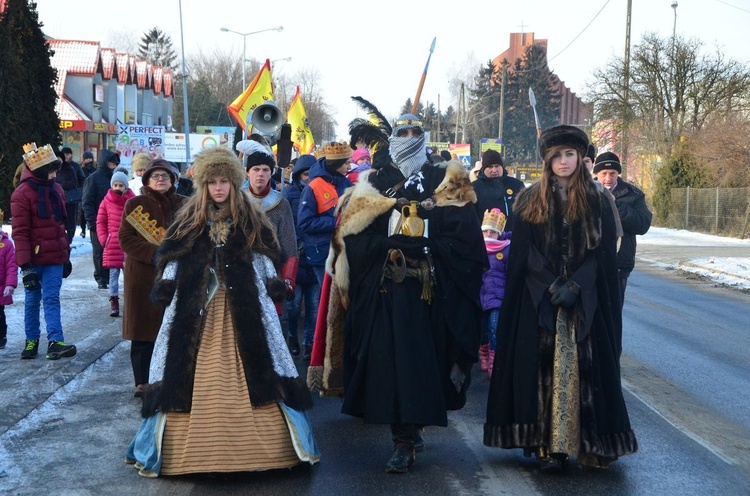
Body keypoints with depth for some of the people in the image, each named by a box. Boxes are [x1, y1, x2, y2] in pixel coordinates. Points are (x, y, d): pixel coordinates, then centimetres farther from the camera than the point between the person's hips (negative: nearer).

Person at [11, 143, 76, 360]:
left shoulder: (56, 189, 9)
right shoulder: (22, 193, -11)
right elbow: (20, 232, -13)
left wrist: (66, 254, 19)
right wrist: (25, 265, -18)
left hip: (55, 257, 4)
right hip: (34, 259, -4)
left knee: (51, 298, -2)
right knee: (32, 300, 10)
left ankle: (55, 342, -8)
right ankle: (31, 341, 23)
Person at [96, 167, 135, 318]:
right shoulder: (107, 201, 4)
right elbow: (100, 222, 10)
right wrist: (103, 239, 0)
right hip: (112, 244, 1)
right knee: (113, 273, 2)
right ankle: (114, 302, 5)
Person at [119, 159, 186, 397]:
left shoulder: (183, 205, 10)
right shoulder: (135, 204, 3)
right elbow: (126, 239, -4)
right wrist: (155, 253, -16)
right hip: (143, 276, -2)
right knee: (144, 331, 0)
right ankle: (142, 382, 9)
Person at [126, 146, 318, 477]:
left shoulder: (249, 218, 6)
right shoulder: (190, 218, 6)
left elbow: (265, 255, 9)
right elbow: (173, 255, 7)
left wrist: (273, 283, 0)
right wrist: (166, 285, -2)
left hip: (242, 306, 0)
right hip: (198, 306, 1)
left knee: (252, 372, -1)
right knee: (191, 375, 0)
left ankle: (261, 443, 6)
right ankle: (193, 447, 9)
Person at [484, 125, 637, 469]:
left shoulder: (595, 202, 5)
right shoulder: (530, 200, 6)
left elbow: (602, 251, 0)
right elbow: (524, 252, 1)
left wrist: (574, 286, -13)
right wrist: (552, 286, -11)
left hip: (585, 299, 0)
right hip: (539, 299, 0)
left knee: (583, 367, -4)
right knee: (543, 366, -3)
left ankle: (590, 442, 1)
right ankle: (546, 441, 1)